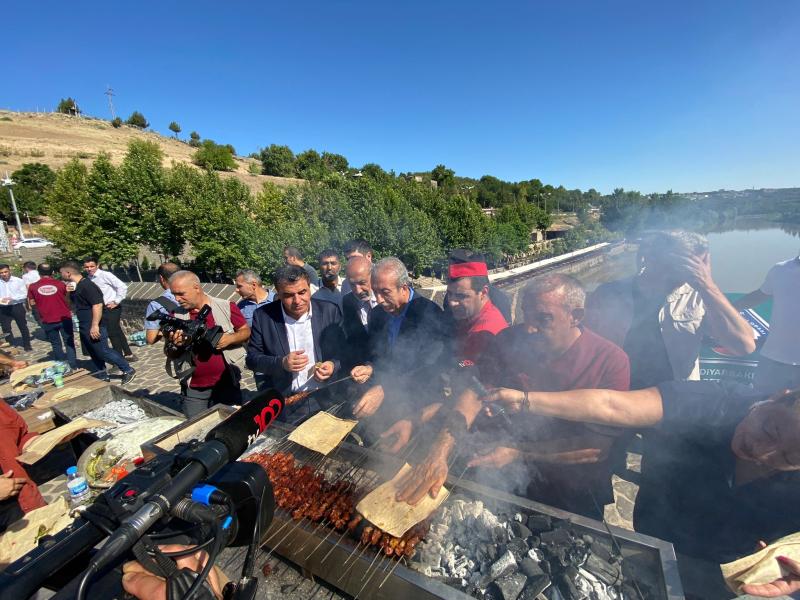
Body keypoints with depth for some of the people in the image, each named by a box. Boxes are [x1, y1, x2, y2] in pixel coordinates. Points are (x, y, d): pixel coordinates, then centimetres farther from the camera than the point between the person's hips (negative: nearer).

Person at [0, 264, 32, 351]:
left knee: (23, 327, 7)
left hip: (17, 307, -2)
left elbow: (24, 294, -7)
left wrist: (12, 298, -22)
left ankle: (27, 345, 19)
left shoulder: (19, 281, -5)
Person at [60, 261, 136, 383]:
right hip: (84, 327, 10)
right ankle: (102, 376, 25)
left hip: (93, 327, -10)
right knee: (94, 353, 15)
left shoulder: (87, 285, -19)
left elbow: (97, 305, -26)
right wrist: (69, 292, 7)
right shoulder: (75, 286, 12)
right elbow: (75, 305, 25)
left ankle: (128, 370, 3)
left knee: (103, 352, -6)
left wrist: (95, 325, -27)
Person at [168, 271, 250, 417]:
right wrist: (175, 345, -16)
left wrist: (230, 338, -18)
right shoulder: (177, 316, 0)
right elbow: (170, 355, 7)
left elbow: (246, 332, 2)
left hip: (227, 384, -1)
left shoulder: (226, 307, -7)